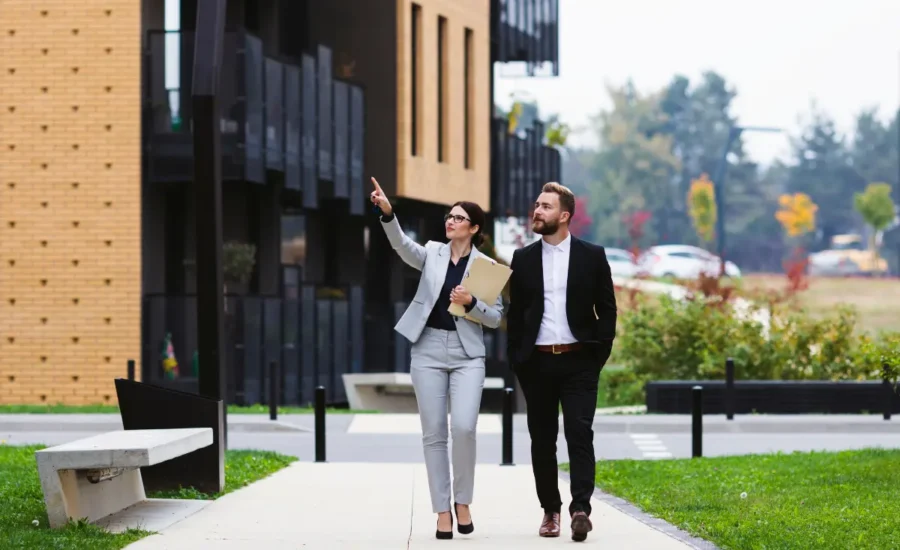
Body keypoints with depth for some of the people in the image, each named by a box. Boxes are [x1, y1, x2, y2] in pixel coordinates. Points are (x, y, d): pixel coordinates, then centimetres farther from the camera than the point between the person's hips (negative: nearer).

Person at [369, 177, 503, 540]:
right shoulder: (432, 253, 6)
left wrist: (471, 303, -17)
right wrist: (387, 213, -31)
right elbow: (401, 245, -15)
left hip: (467, 354, -2)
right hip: (428, 350, 2)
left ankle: (462, 501, 3)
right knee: (434, 434, 0)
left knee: (464, 427, -17)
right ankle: (442, 511, 6)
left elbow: (495, 318, 2)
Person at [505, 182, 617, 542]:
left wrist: (600, 354, -4)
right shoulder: (523, 259, 8)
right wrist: (515, 360, 3)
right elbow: (515, 312, 10)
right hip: (537, 363, 2)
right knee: (542, 439, 5)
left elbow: (607, 309, 5)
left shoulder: (592, 256, 2)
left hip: (578, 361, -2)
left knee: (579, 433, -13)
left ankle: (580, 509, -17)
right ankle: (550, 510, 14)